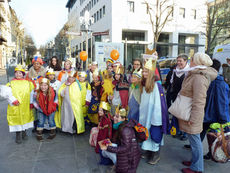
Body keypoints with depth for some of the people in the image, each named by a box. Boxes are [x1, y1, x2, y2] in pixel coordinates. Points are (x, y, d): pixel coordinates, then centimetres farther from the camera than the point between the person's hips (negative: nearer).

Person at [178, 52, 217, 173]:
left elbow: (199, 101, -25)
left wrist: (193, 118, -21)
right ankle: (195, 161, 37)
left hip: (191, 115, -10)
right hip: (186, 112, 10)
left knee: (194, 139, 4)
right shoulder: (194, 74, 9)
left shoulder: (199, 78, -23)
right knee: (193, 139, 20)